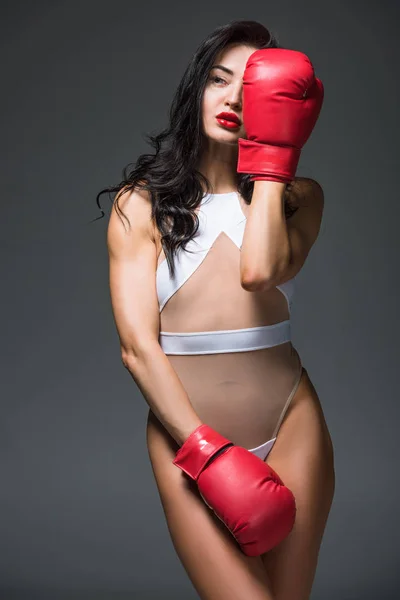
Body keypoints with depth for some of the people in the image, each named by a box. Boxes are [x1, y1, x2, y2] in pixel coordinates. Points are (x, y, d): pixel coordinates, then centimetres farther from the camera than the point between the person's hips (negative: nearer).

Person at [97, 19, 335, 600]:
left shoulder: (298, 196, 8)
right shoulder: (141, 203, 3)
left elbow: (261, 270, -15)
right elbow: (137, 345, -7)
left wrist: (271, 154, -5)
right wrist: (207, 451, -15)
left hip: (291, 426, 2)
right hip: (185, 429, -2)